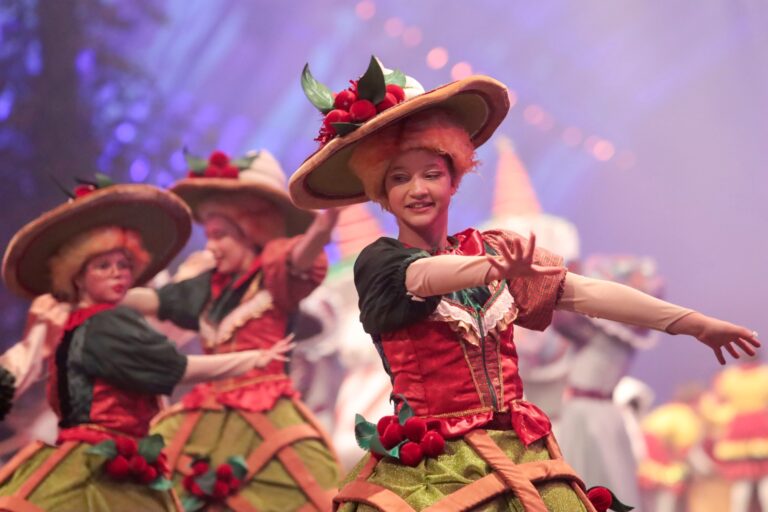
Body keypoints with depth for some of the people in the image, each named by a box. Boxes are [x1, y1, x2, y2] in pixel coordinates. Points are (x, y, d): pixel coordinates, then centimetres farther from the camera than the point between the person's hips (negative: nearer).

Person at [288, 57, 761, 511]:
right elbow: (425, 276, -26)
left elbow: (583, 292, 1)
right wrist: (497, 271, -47)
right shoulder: (378, 261, -3)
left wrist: (695, 323, -5)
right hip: (429, 470, -3)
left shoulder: (487, 249, 8)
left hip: (520, 457, 4)